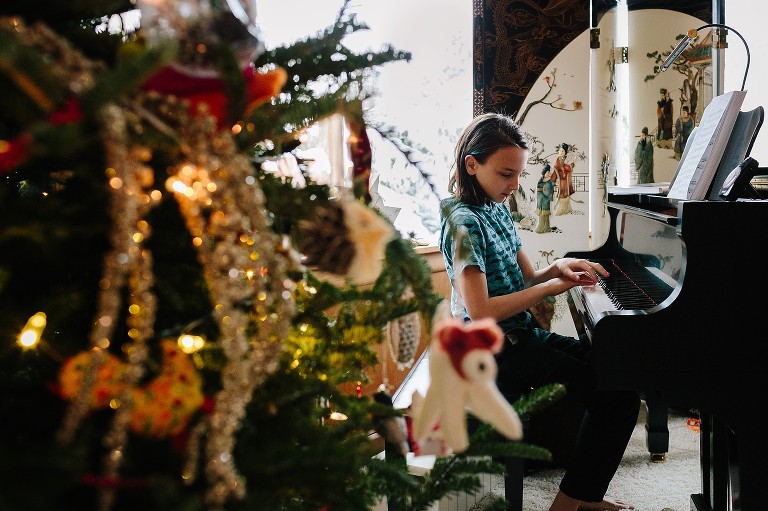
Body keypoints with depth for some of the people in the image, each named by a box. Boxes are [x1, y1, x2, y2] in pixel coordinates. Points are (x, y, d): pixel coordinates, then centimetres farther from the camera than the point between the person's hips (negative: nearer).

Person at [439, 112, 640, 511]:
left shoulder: (498, 212, 11)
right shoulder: (464, 223, -17)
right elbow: (481, 311, -23)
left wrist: (558, 267, -6)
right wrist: (553, 286, -18)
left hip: (521, 335, 9)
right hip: (494, 351, -9)